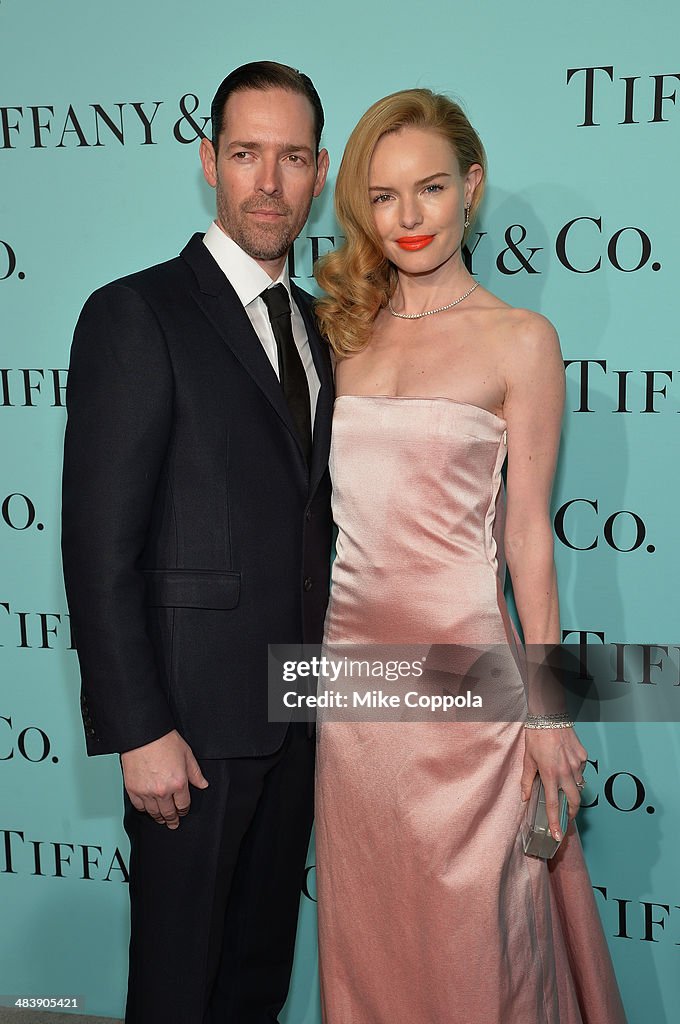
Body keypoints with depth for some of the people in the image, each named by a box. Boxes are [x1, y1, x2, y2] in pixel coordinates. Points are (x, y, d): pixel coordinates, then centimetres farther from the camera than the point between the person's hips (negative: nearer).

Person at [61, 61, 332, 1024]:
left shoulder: (312, 328, 11)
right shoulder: (137, 314, -12)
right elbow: (100, 547, -16)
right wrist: (139, 730, -18)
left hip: (294, 710, 7)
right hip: (194, 716, -6)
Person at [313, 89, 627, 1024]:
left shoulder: (520, 340, -4)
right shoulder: (342, 327, 8)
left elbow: (527, 528, -5)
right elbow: (324, 501, 11)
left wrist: (544, 704, -6)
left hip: (460, 657, -4)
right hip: (349, 654, 4)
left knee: (468, 922, 8)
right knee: (366, 917, 16)